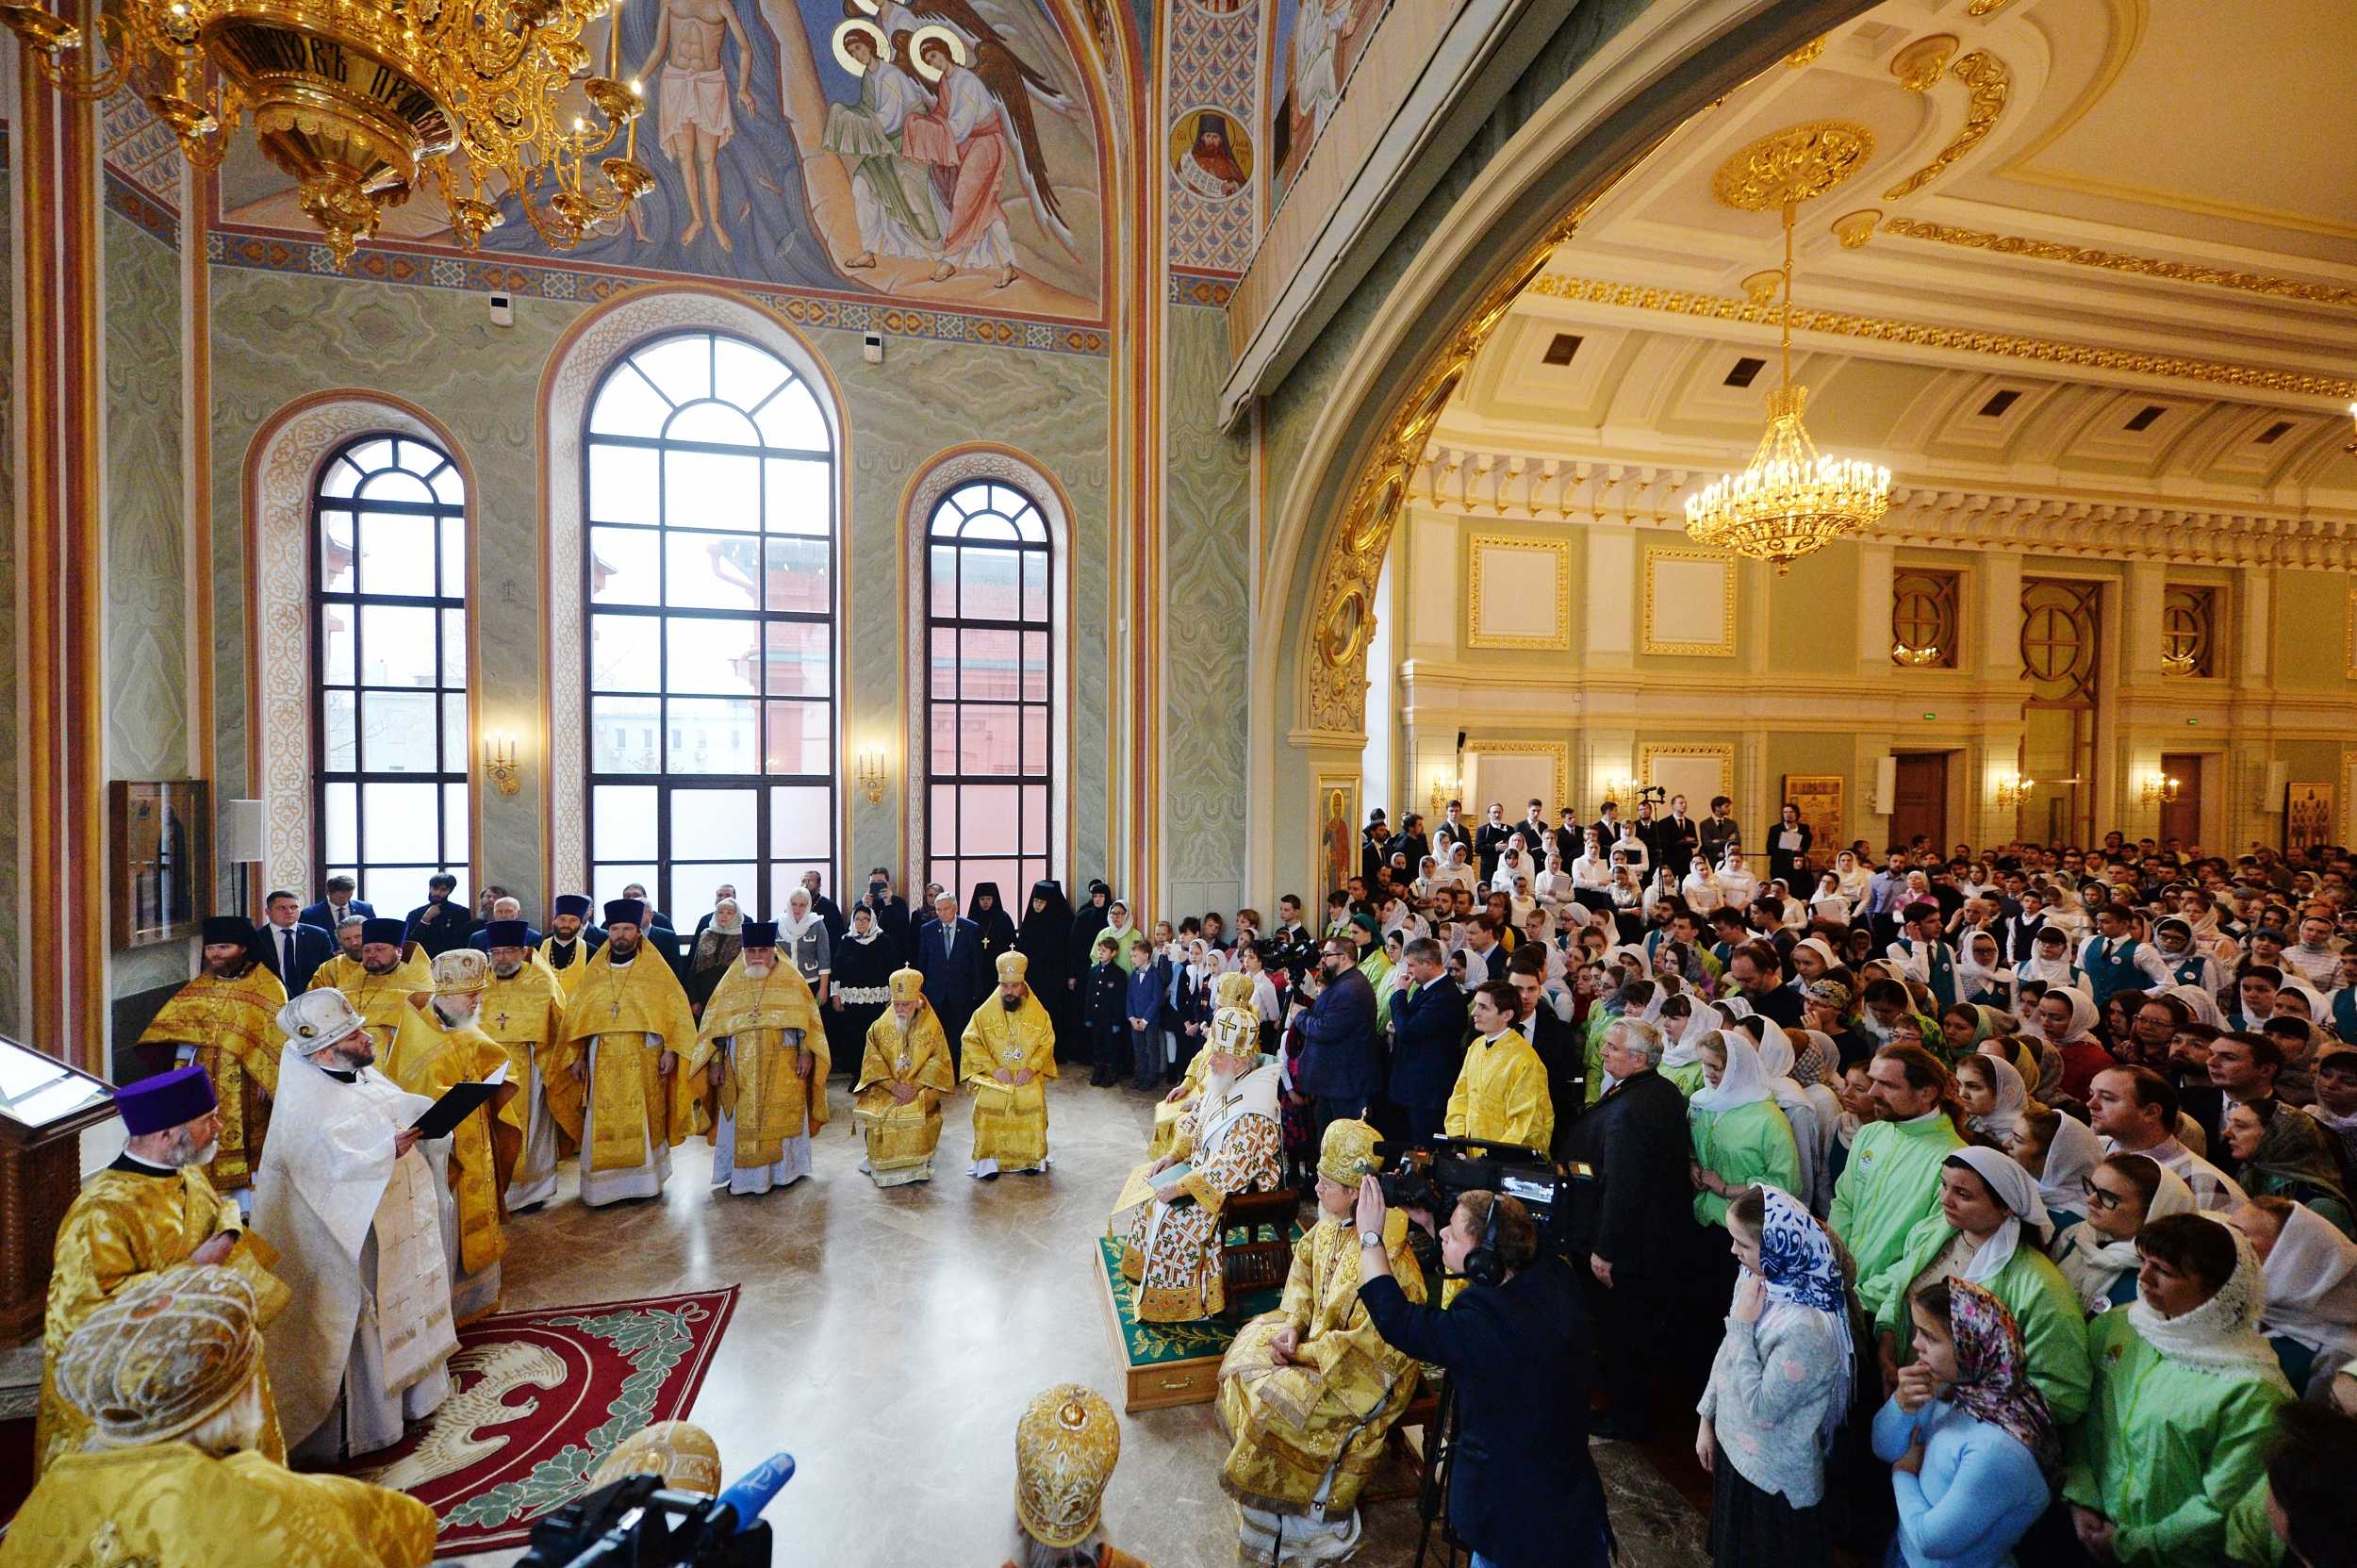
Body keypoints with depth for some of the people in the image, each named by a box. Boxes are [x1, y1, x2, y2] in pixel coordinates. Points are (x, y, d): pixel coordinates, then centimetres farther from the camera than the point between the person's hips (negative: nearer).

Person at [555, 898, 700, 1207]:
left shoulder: (655, 971, 0)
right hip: (604, 1065, 2)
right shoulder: (593, 973, 8)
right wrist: (577, 1057, 6)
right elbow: (575, 1016, 12)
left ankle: (645, 1179, 15)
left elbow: (677, 1011, -3)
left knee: (643, 1123, 3)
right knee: (604, 1127, 3)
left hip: (644, 1063, -2)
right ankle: (604, 1185, 14)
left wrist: (671, 1050, -10)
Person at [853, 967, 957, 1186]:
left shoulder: (932, 1026, 1)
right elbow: (873, 1061, -1)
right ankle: (883, 1164, -5)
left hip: (920, 1088, -1)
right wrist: (894, 1085, -15)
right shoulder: (880, 1026, 5)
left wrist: (915, 1086, -15)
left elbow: (938, 1061, -2)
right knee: (878, 1113, -27)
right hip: (885, 1088, 1)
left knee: (918, 1111, -30)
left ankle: (916, 1164, -9)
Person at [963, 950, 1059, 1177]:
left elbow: (1046, 1043, 5)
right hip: (993, 1076, 0)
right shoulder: (985, 1012, 0)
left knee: (1033, 1103, -26)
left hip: (1027, 1076, 0)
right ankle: (988, 1160, -10)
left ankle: (1032, 1158, -4)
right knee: (989, 1104, -28)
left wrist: (1032, 1067, -12)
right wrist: (993, 1068, -12)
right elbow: (970, 1042, -2)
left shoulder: (1038, 1013, 2)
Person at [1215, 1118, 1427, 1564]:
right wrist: (1292, 1324, -8)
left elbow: (1369, 1342, -31)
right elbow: (1304, 1262, 6)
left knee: (1273, 1402, -16)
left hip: (1367, 1371, -8)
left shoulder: (1382, 1254, -35)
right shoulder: (1335, 1221, -9)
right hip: (1323, 1330, 8)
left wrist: (1301, 1354, -21)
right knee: (1247, 1352, 5)